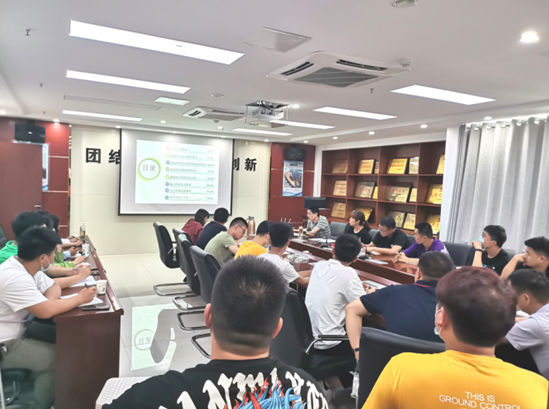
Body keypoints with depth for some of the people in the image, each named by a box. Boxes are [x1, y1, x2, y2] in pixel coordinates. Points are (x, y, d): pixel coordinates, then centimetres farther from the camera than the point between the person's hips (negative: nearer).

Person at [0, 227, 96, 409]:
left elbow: (53, 287, 8)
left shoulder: (27, 266, 0)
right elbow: (46, 311, -35)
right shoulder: (15, 278, -30)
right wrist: (80, 298, -21)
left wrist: (49, 299, -16)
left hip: (15, 333, 9)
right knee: (57, 357, -13)